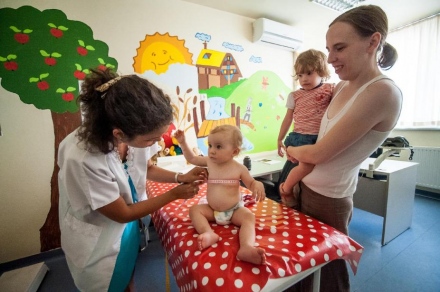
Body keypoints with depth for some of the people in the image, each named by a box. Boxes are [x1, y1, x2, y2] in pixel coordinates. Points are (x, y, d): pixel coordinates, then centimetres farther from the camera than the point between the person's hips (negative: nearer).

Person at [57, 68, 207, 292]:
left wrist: (180, 177, -15)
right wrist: (174, 194, -20)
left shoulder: (134, 133, -22)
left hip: (129, 227, 5)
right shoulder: (83, 160, -38)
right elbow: (123, 214, -24)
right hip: (98, 244, -4)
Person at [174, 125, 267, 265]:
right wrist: (183, 142, 3)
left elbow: (251, 183, 0)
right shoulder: (209, 161, -3)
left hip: (235, 210, -3)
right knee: (194, 209, -16)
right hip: (212, 210, 4)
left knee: (249, 217, -29)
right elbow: (191, 158, 11)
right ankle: (208, 233, -37)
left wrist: (258, 185, -24)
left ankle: (247, 248, -50)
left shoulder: (239, 168, -11)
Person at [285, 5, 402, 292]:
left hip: (328, 200, -7)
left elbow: (318, 153, -21)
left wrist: (291, 150, -3)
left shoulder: (382, 92, -21)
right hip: (309, 189, 7)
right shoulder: (342, 87, 4)